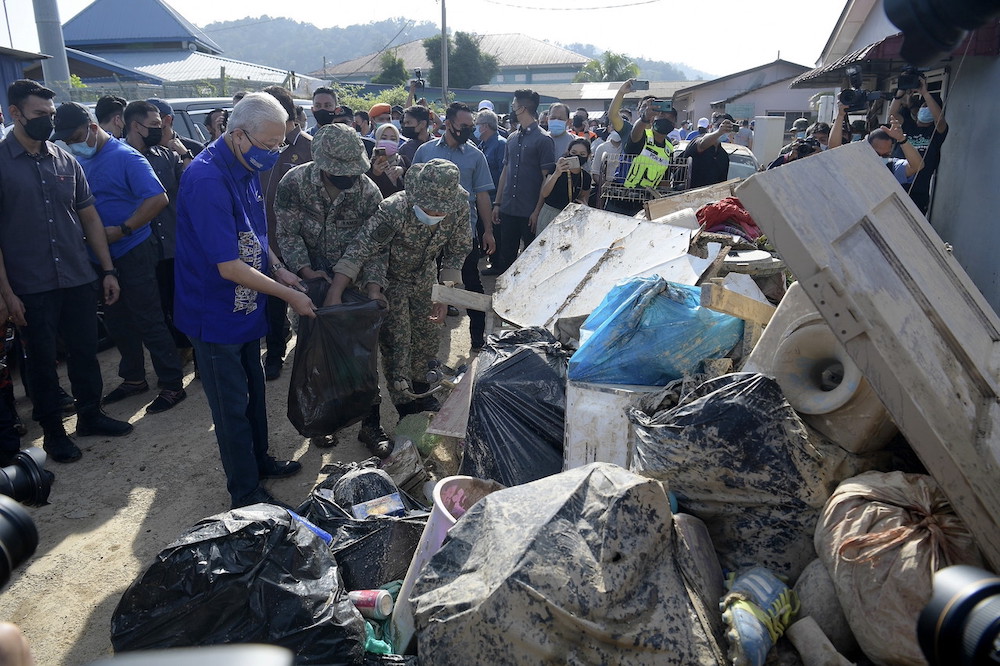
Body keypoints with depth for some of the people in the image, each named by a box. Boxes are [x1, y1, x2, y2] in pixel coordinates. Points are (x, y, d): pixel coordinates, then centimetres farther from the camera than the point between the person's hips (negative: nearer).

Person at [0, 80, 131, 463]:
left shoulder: (65, 160, 7)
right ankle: (52, 430, 24)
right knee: (42, 360, 9)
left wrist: (108, 269, 7)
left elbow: (89, 217, 12)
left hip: (79, 280, 4)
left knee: (85, 352, 13)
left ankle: (90, 415, 31)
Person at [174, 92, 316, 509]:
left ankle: (260, 461, 40)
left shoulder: (246, 166, 4)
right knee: (232, 408, 4)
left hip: (245, 305, 9)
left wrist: (278, 271, 2)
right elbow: (229, 266, -27)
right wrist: (288, 295, -19)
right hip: (216, 314, -9)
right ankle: (246, 494, 19)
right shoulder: (207, 180, -27)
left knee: (254, 392, 21)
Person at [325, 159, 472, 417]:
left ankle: (418, 383, 41)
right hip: (391, 280, -4)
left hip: (424, 279, 5)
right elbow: (359, 251, -39)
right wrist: (334, 297, -47)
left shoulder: (459, 210, -24)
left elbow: (457, 251, -9)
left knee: (429, 337, 14)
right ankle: (405, 403, 15)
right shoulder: (394, 210, -38)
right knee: (396, 343, -3)